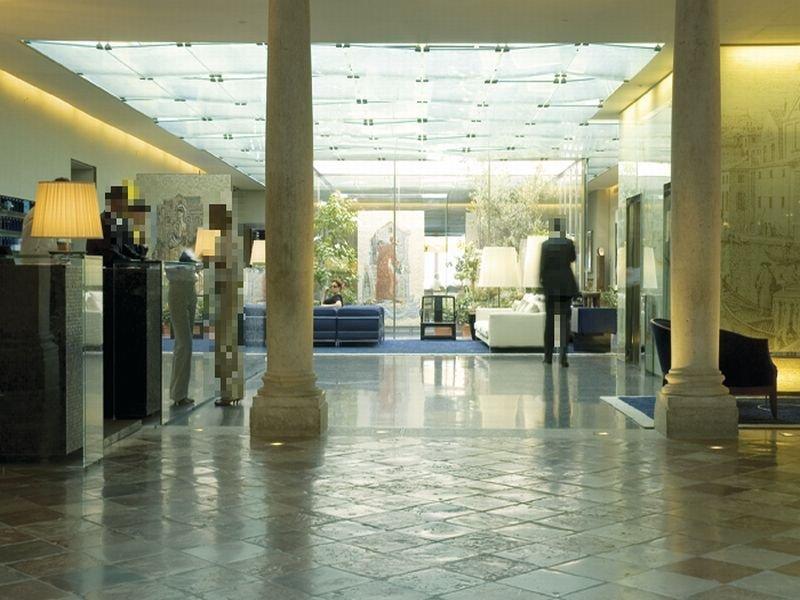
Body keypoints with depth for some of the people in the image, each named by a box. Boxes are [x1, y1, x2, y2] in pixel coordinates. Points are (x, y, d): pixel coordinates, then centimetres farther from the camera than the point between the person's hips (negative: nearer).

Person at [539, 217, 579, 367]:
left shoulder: (545, 244, -5)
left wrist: (541, 280, 7)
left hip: (550, 284, 0)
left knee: (549, 319, 9)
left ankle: (548, 355, 11)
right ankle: (563, 355, -9)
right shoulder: (569, 243, -3)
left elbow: (542, 264, -4)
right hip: (566, 284, 0)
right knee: (565, 319, 1)